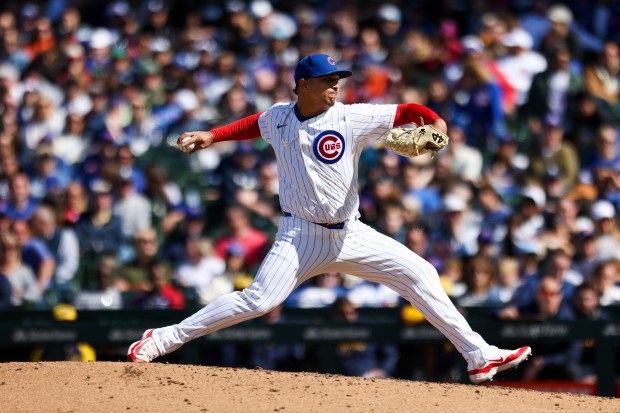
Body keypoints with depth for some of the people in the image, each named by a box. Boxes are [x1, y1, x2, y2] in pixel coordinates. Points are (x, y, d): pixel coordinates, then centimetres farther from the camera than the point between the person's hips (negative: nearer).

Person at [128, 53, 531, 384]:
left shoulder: (352, 118, -6)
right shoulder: (279, 118, 0)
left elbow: (406, 111, -10)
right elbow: (254, 124, 23)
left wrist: (435, 122, -29)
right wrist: (211, 136, 15)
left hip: (351, 234, 2)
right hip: (301, 235, -2)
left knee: (420, 274, -4)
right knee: (258, 301, -18)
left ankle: (479, 356, 4)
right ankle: (162, 340, -9)